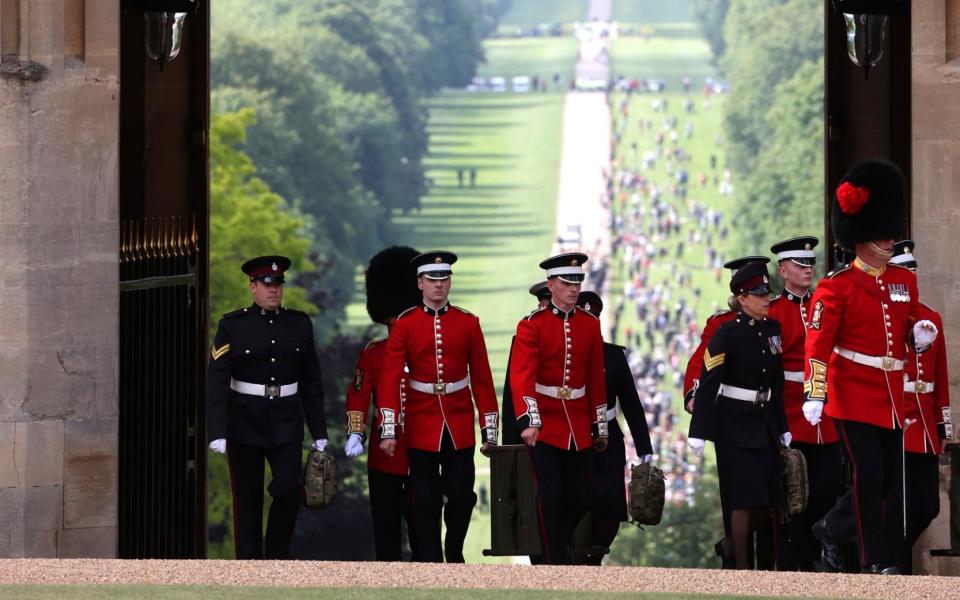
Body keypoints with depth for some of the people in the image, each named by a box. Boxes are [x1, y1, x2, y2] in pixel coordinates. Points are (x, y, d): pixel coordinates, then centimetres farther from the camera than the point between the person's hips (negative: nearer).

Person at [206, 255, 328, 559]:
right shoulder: (232, 326, -4)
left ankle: (277, 555, 7)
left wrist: (319, 433, 8)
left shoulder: (299, 324, 6)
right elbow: (217, 382, -10)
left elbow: (311, 382, 10)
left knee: (289, 488, -13)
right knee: (248, 500, 2)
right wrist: (217, 433, -19)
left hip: (286, 425, 2)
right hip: (245, 426, -2)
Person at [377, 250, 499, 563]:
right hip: (421, 425, -1)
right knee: (426, 500, 2)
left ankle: (454, 553, 23)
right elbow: (390, 377, -7)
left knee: (462, 495, 1)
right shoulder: (405, 324, -2)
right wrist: (388, 429, -15)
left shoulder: (468, 323, 3)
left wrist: (490, 429, 1)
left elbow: (482, 379, 4)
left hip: (459, 425, 1)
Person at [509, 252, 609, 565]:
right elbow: (522, 376, -16)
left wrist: (600, 427, 13)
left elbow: (596, 379, 12)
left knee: (580, 500, 7)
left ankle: (559, 549, 29)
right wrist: (529, 422, -28)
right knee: (551, 498, -8)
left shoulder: (590, 324, 6)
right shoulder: (532, 325, -7)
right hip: (544, 424, -4)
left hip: (579, 427, 4)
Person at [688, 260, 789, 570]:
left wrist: (783, 428, 13)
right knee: (745, 499, -5)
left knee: (767, 501, 6)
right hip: (736, 425, -6)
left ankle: (731, 544, 29)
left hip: (766, 424, 6)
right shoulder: (727, 333, -12)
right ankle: (742, 566, 4)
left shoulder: (772, 329, 7)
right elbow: (708, 382, -15)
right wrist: (698, 432, -19)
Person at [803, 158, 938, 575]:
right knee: (869, 475, -10)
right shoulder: (837, 286, -7)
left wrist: (921, 335, -2)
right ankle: (875, 560, -7)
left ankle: (891, 558, 11)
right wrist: (814, 395, -22)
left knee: (893, 480, 6)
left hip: (892, 396, 6)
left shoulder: (904, 281, 12)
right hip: (854, 395, -6)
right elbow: (817, 344, -13)